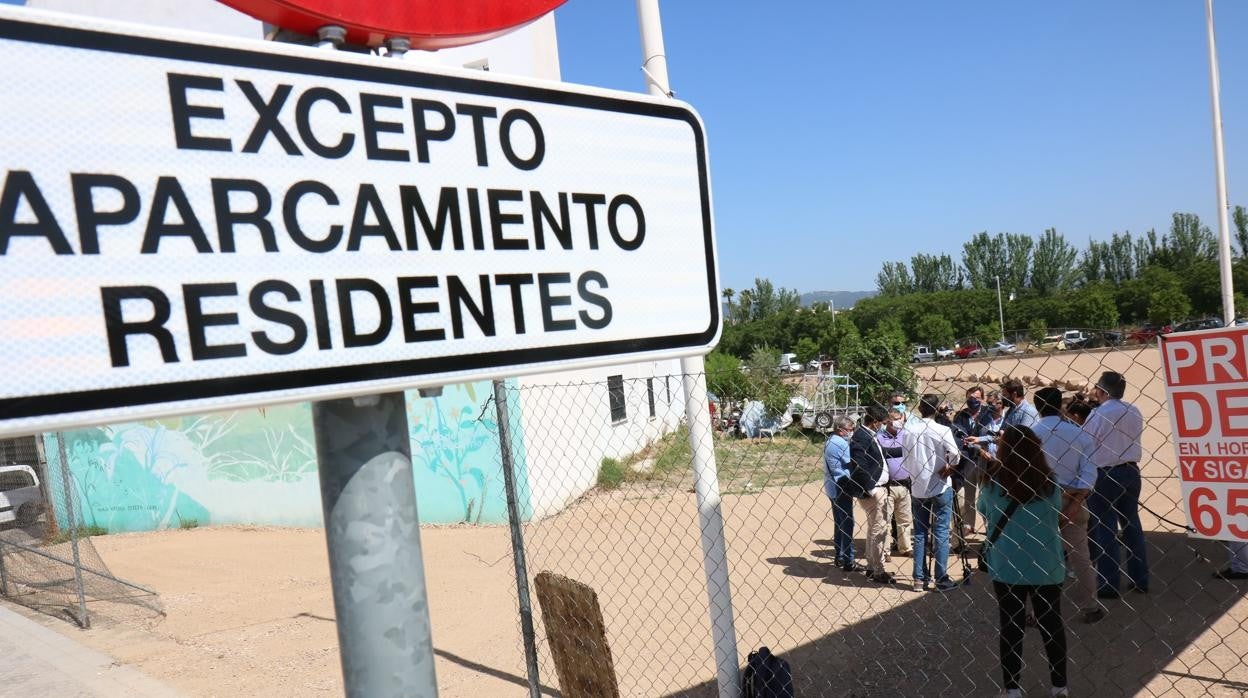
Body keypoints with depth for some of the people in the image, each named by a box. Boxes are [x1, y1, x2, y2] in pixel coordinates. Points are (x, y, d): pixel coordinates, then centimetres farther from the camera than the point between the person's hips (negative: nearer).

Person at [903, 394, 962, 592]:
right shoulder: (942, 431, -12)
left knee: (920, 533, 10)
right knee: (941, 532, 2)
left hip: (917, 488, 3)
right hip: (940, 487, -3)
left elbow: (905, 460, 3)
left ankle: (919, 578, 11)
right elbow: (955, 456, -21)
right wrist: (948, 469, -3)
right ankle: (941, 579, 2)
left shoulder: (908, 429, -1)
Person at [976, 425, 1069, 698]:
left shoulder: (992, 481, -12)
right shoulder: (1049, 482, -8)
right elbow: (1057, 508, 11)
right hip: (1046, 566, 1)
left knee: (1011, 626, 9)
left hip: (1006, 566, -1)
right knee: (1051, 624, 15)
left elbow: (982, 510, 6)